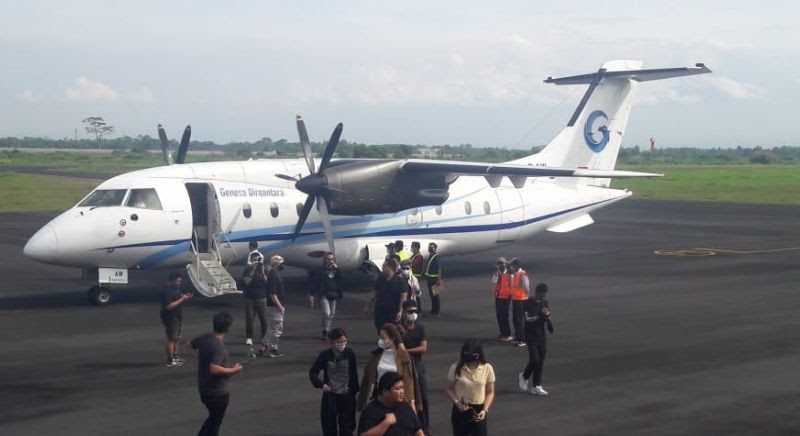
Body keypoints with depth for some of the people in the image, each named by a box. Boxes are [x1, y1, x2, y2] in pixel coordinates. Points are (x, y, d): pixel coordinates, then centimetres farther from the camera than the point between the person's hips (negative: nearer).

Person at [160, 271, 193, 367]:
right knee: (171, 338, -5)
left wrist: (185, 297, 0)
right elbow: (169, 306, -27)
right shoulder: (168, 292, -21)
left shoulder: (176, 290, 9)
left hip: (177, 317, 10)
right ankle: (170, 360, 1)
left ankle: (175, 356, 32)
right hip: (170, 317, -10)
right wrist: (182, 299, -24)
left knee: (177, 337, 19)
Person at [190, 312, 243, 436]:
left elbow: (191, 344, 19)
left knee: (213, 418, 26)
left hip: (204, 389, 8)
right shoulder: (218, 347, -27)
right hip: (217, 392, -8)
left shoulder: (204, 338, -1)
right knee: (215, 423, 8)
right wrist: (233, 370, -22)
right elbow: (214, 369, -35)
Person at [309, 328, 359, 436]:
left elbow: (354, 374, -1)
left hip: (347, 396, 0)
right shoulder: (325, 355, -11)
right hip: (330, 395, 0)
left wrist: (354, 390, 2)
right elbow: (313, 372, -2)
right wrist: (321, 384, -15)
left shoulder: (350, 353, -10)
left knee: (347, 427, 7)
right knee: (329, 425, 6)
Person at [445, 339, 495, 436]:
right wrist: (457, 402, -15)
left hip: (478, 410, -1)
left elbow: (490, 392, 1)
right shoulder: (456, 368, -8)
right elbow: (449, 389, 2)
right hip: (460, 410, 1)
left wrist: (485, 410, -12)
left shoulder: (487, 369, -7)